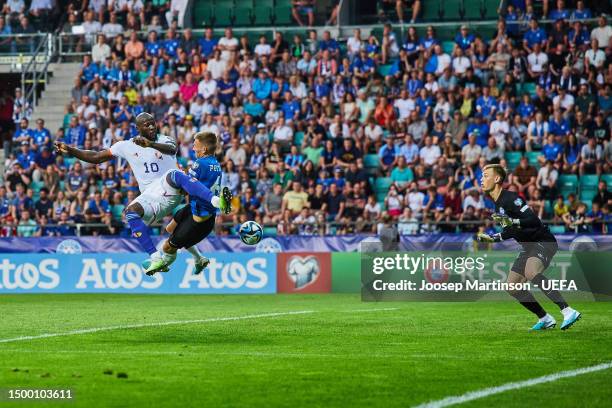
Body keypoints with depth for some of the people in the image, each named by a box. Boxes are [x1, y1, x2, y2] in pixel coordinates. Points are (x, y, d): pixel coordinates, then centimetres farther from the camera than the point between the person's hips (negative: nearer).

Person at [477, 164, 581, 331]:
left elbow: (534, 220, -25)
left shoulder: (509, 198, -16)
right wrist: (492, 238, 22)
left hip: (543, 241, -10)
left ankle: (568, 312, -40)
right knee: (513, 287, 5)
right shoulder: (497, 204, 14)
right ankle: (545, 319, 14)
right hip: (528, 247, 10)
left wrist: (512, 222, -36)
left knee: (531, 273, -36)